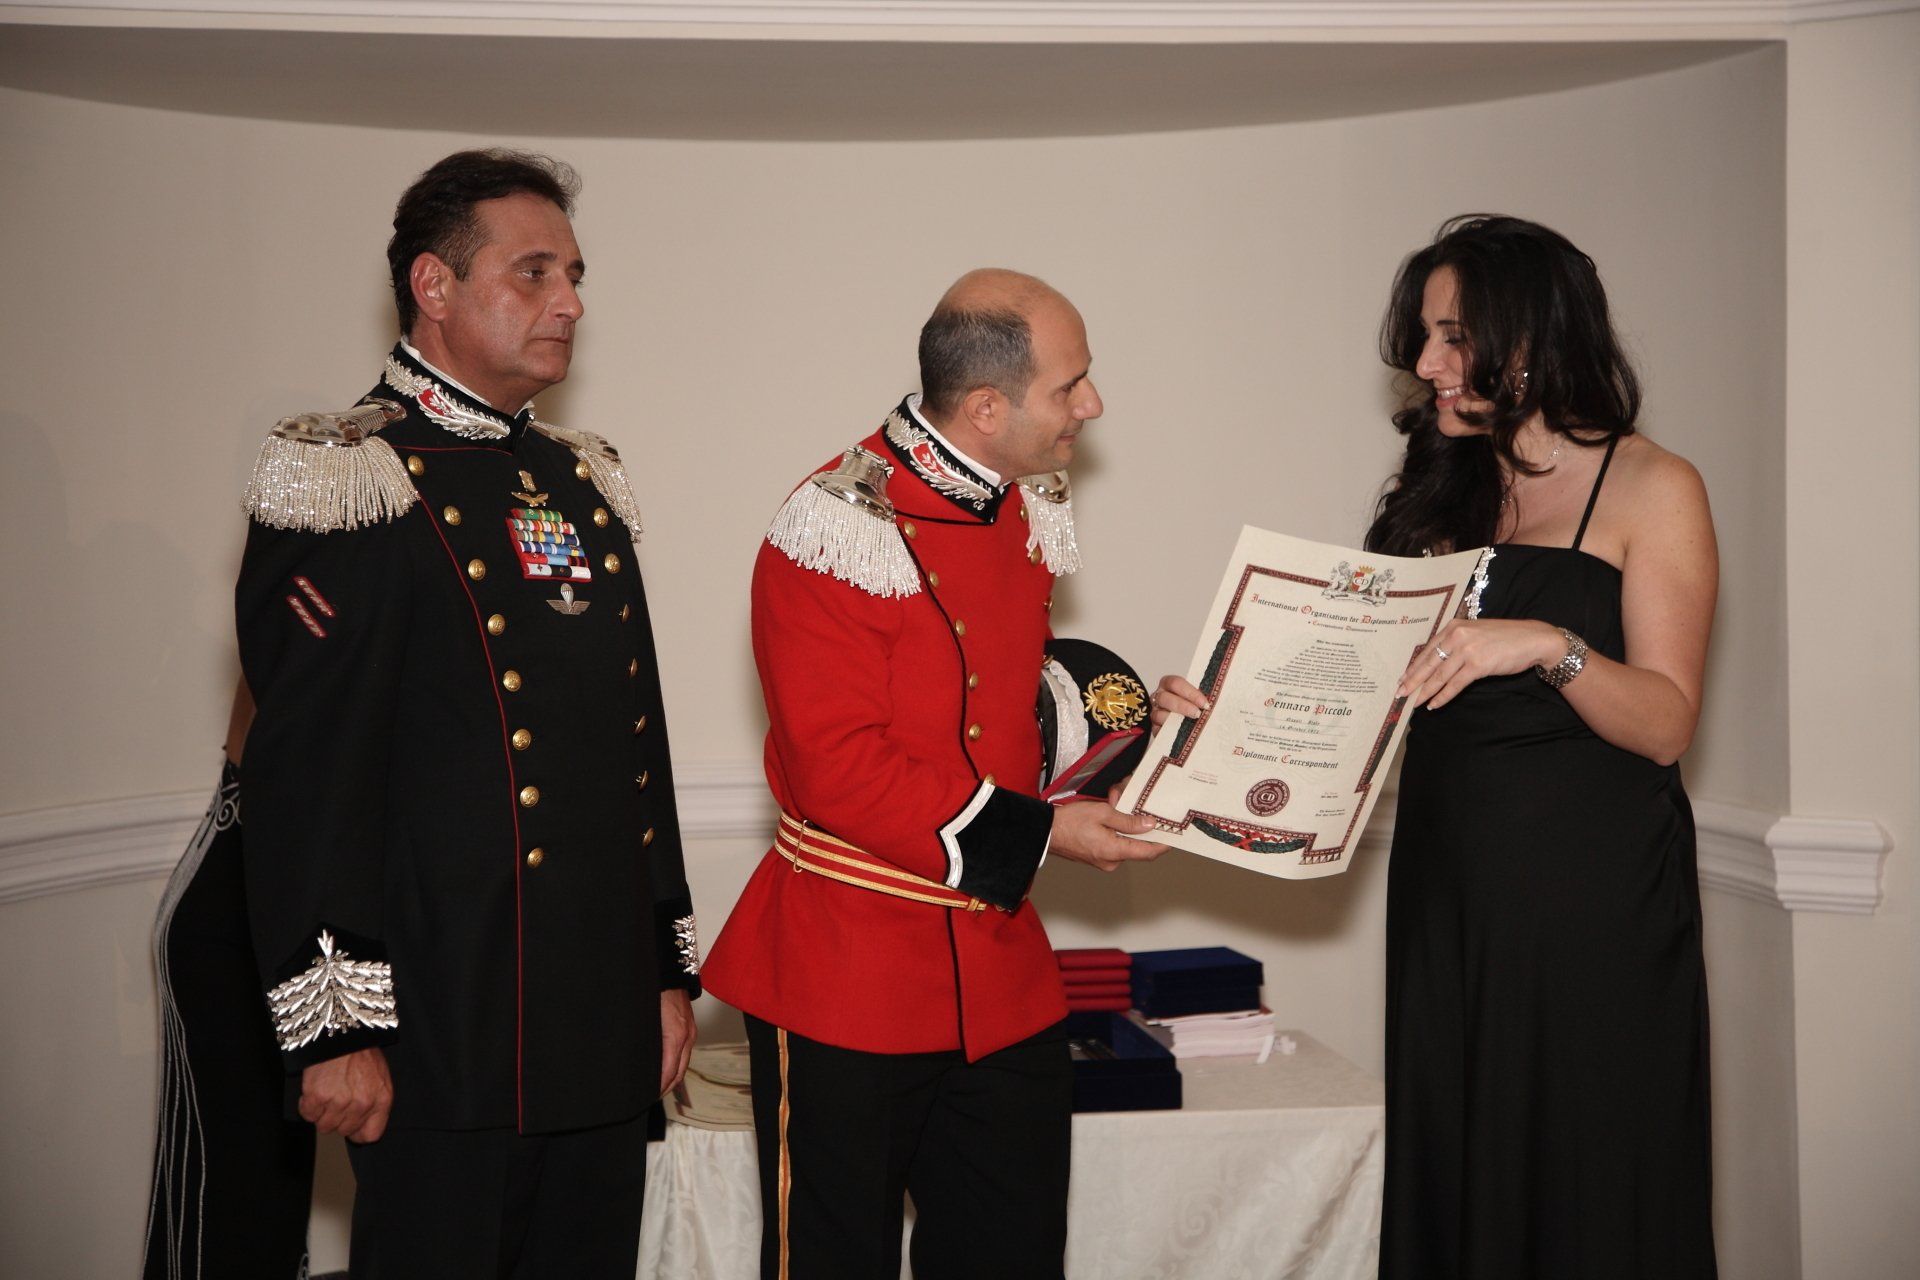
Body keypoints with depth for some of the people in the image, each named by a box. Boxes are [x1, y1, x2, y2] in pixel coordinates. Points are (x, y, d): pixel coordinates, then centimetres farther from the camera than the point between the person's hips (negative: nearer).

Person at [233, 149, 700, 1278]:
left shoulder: (587, 486, 15)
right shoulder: (346, 489, -9)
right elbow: (305, 776, -15)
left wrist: (668, 968, 18)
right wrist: (334, 1027, -17)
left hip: (605, 1034, 7)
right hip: (443, 1051, -7)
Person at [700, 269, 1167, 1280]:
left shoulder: (1027, 513, 7)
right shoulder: (838, 533, -17)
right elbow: (839, 771, -20)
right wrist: (1039, 832, -18)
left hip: (1002, 970, 7)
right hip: (848, 974, -7)